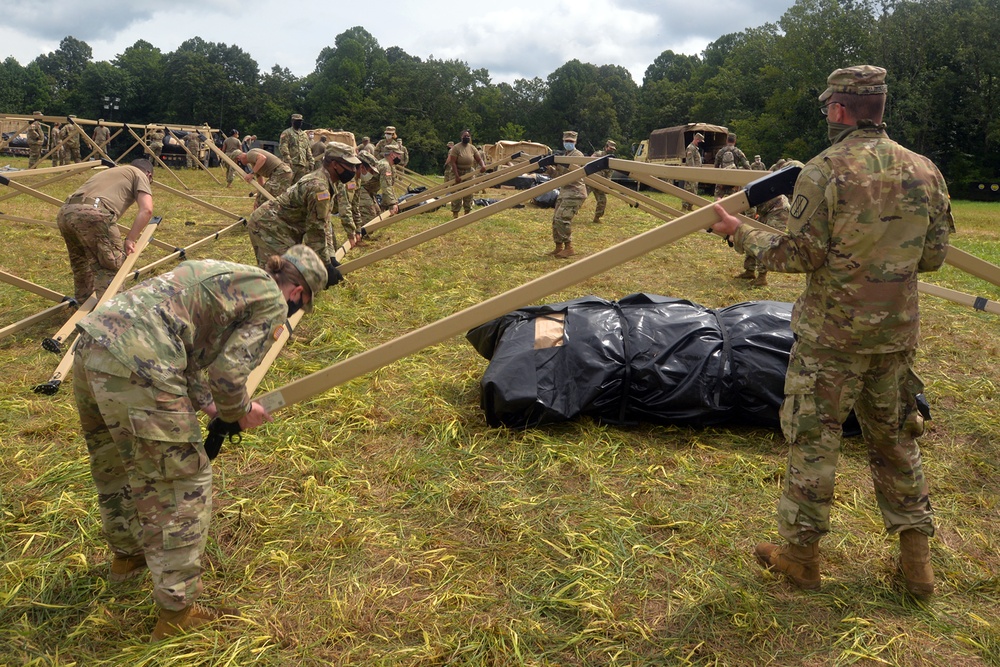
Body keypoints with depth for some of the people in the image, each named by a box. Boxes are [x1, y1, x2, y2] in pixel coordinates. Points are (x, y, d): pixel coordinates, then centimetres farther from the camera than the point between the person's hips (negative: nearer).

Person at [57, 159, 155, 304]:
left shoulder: (108, 172, 40)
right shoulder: (139, 175, 20)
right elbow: (146, 210, 1)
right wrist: (130, 239, 6)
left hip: (65, 212, 8)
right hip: (93, 214, -8)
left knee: (81, 262, 26)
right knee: (113, 264, 2)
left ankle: (82, 304, 38)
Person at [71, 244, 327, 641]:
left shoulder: (232, 276, 27)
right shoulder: (273, 303, 1)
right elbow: (229, 369, -7)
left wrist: (205, 403, 30)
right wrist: (239, 412, 13)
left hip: (92, 343, 10)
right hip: (135, 368, -10)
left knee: (115, 463, 29)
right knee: (184, 483, 4)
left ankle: (126, 555, 53)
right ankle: (176, 612, 14)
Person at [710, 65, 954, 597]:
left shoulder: (824, 171, -14)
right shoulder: (924, 171, 3)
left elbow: (800, 255, -15)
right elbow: (933, 256, 7)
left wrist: (741, 234, -2)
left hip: (830, 334, -5)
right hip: (898, 333, 6)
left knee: (814, 440, 6)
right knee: (895, 438, 18)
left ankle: (799, 554, 17)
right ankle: (916, 558, 27)